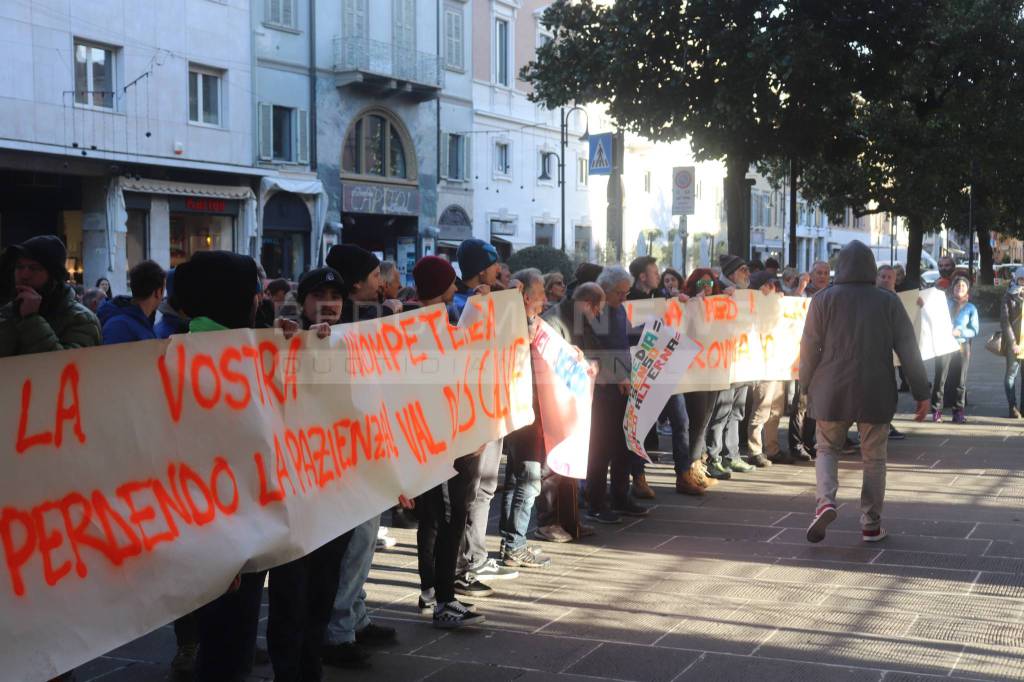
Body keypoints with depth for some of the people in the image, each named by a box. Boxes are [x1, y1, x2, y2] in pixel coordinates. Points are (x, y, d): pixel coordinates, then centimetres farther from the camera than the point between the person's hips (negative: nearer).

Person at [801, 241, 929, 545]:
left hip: (833, 391, 0)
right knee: (874, 458, 10)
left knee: (827, 449, 14)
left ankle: (826, 502, -9)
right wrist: (921, 393, 4)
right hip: (876, 393, 0)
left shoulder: (824, 300, 0)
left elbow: (809, 347, -1)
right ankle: (871, 524, 10)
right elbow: (908, 350, 1)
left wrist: (807, 385, 12)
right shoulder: (889, 302, 2)